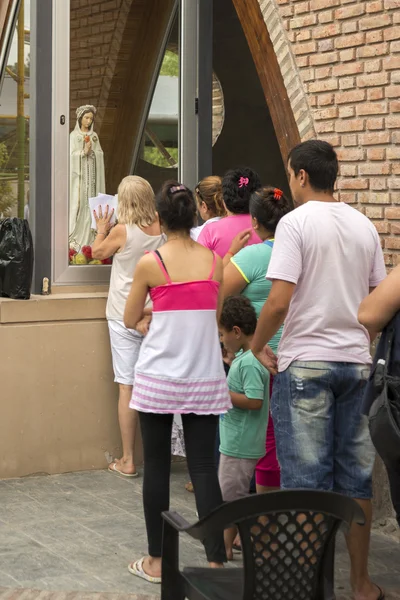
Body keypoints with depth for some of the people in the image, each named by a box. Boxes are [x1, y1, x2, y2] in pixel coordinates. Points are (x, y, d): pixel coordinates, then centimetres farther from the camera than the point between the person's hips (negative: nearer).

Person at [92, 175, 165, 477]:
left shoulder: (121, 232, -14)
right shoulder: (163, 229, -4)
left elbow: (98, 253, 5)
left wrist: (101, 230, 24)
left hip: (125, 318, -4)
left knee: (127, 386, -1)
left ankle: (128, 460, 2)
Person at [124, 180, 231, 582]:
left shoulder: (150, 263, -8)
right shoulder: (214, 261, 1)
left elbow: (130, 321, 4)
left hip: (159, 378, -2)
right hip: (205, 379, 2)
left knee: (157, 466, 8)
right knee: (204, 468, 4)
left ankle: (156, 561, 17)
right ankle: (216, 562, 2)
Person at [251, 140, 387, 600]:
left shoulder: (296, 222, -10)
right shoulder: (363, 226, 7)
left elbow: (278, 302, -18)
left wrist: (257, 346, -3)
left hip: (305, 362, -5)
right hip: (356, 361, 5)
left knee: (306, 476, 2)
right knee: (355, 475, 12)